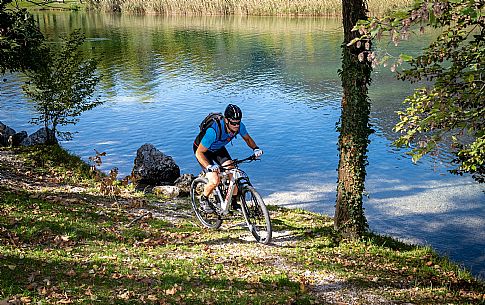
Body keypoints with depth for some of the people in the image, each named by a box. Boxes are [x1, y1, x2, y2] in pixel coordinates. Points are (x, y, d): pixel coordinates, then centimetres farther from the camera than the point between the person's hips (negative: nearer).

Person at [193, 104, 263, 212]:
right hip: (203, 150, -5)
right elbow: (199, 153, -35)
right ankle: (204, 199, 10)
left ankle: (233, 202, 8)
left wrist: (255, 148, -21)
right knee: (215, 181, -20)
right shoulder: (214, 130, -41)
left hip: (219, 149, 5)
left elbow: (247, 138, -2)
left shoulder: (239, 126, -25)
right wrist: (209, 166, -51)